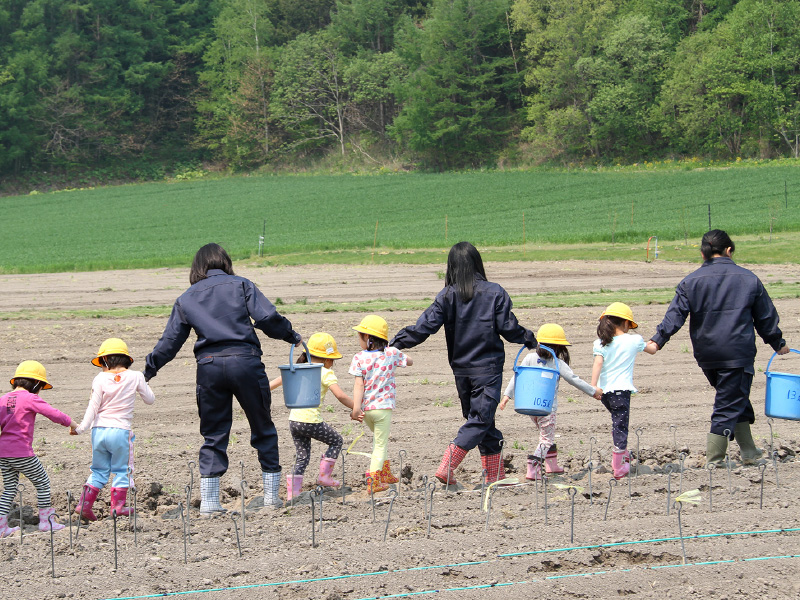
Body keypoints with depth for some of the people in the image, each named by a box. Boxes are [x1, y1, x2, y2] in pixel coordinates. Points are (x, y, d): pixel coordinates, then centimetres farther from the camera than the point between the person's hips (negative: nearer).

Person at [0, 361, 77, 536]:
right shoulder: (30, 399, -7)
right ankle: (46, 521, 13)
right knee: (42, 483, 9)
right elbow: (54, 414, -10)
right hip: (22, 452, -7)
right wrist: (72, 424, 3)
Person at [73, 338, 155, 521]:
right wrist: (143, 383, 25)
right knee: (121, 470, 11)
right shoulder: (135, 377, -2)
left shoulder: (101, 379, -3)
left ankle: (85, 503, 8)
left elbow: (93, 406, -6)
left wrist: (81, 428, -4)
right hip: (120, 430, -2)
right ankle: (118, 505, 9)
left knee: (99, 470, 13)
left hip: (99, 430, 2)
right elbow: (150, 399, 10)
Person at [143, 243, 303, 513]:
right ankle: (272, 495, 12)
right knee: (263, 429, 10)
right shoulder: (241, 285, 6)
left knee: (213, 435, 10)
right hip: (245, 361, -2)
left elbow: (169, 341, 14)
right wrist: (292, 336, 9)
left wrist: (148, 370, 24)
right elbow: (267, 318, -6)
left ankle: (209, 501, 4)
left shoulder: (186, 299, 14)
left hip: (208, 367, 2)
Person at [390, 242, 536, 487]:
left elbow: (425, 326, -6)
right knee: (480, 420, -4)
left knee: (483, 420, 14)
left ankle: (494, 476, 14)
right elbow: (508, 328, -5)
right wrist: (530, 340, 14)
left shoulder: (447, 296, -2)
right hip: (488, 366, -4)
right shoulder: (494, 293, -7)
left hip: (461, 368, 4)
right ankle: (445, 468, -18)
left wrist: (396, 344, 3)